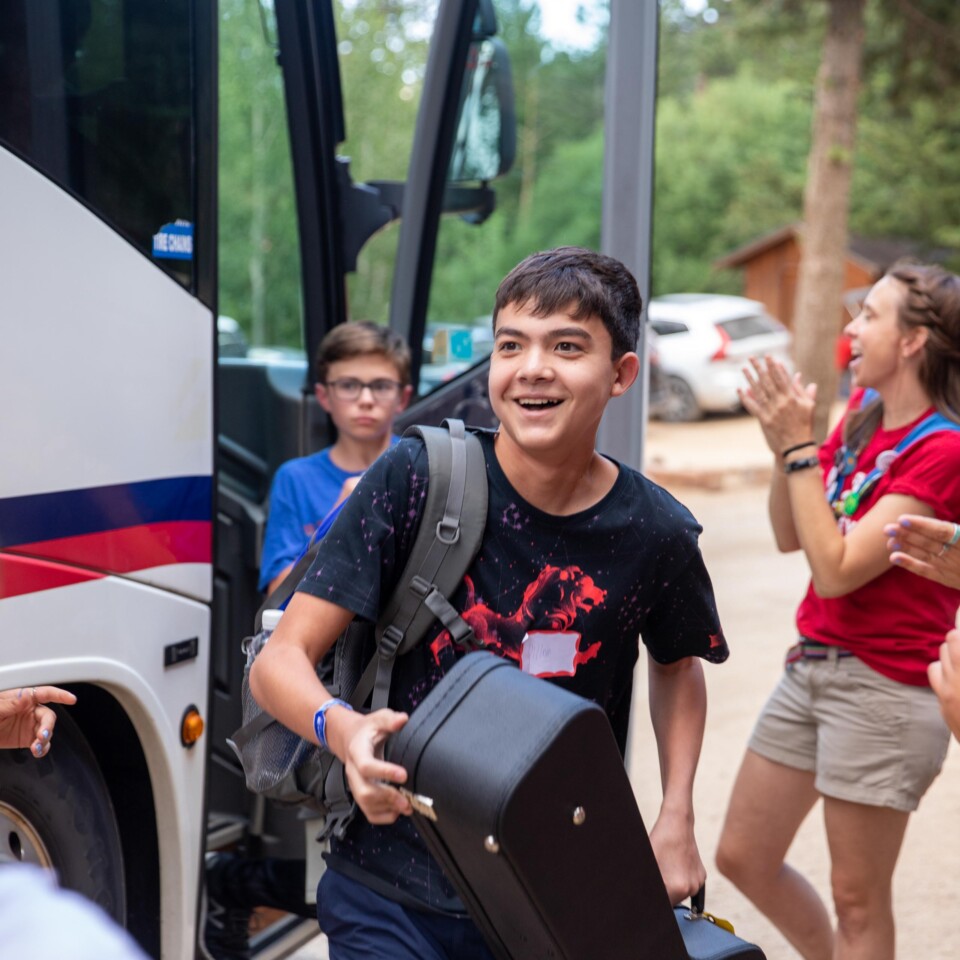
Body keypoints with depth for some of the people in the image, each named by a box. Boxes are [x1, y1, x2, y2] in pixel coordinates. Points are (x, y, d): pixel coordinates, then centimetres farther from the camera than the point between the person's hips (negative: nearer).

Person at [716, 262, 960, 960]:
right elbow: (789, 536, 10)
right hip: (813, 663, 8)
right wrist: (784, 441, -3)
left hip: (883, 685, -8)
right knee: (744, 857, 17)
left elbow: (836, 568, -21)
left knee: (857, 899, 4)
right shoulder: (862, 412, 7)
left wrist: (799, 447, -17)